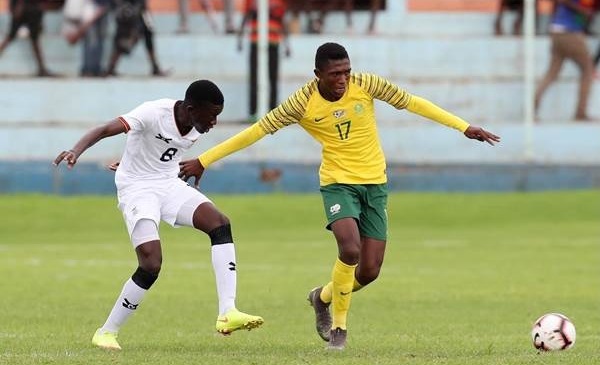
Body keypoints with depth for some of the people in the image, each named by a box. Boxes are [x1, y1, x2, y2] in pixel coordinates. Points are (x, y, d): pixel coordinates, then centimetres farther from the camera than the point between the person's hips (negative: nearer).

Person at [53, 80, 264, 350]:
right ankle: (106, 332, -3)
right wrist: (76, 151, -51)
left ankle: (227, 313, -21)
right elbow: (104, 130, -34)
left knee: (219, 223, -18)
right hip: (137, 189, -7)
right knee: (151, 264, -21)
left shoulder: (199, 127, -3)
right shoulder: (154, 113, -24)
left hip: (169, 185, 7)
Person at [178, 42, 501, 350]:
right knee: (350, 250, -27)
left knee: (369, 271, -1)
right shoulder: (304, 102, -14)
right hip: (338, 182, -3)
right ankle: (339, 325, -4)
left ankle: (323, 297, 32)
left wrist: (465, 128, -1)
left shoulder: (366, 85, -9)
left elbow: (410, 102, 0)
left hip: (375, 184, 3)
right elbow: (257, 130, -10)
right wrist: (203, 161, -11)